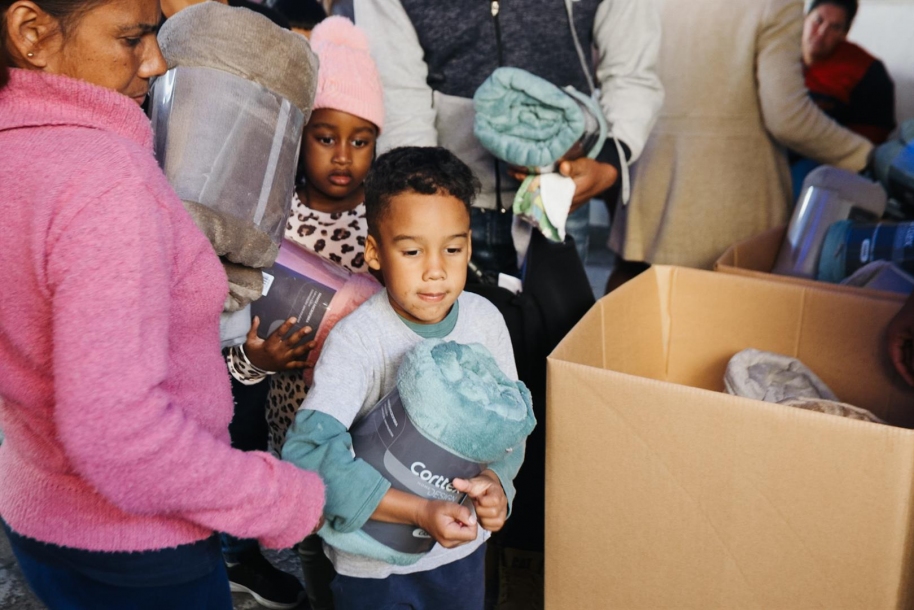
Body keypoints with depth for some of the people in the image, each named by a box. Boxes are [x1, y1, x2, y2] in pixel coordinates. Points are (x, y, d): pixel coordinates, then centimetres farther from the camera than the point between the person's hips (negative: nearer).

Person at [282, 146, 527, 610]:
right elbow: (307, 452, -33)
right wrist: (419, 512, -36)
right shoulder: (357, 338, -24)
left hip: (463, 547, 4)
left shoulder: (484, 320, -10)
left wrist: (494, 479, -20)